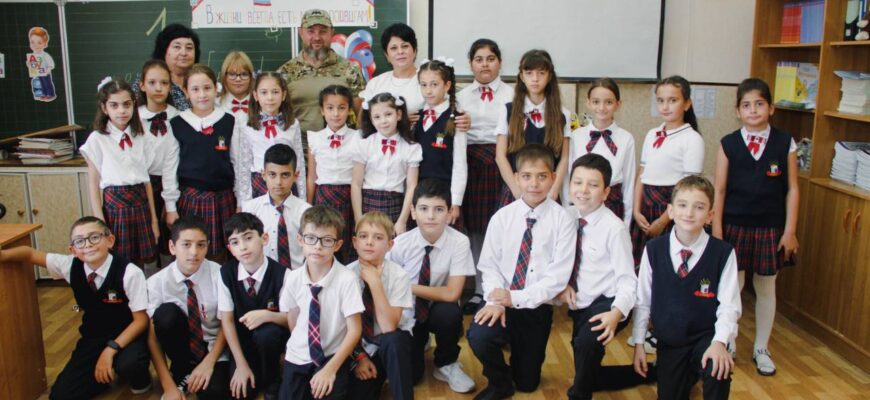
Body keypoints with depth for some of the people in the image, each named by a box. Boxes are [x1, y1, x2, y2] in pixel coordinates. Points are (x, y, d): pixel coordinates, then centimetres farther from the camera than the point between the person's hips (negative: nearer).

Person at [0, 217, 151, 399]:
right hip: (93, 336, 5)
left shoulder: (129, 273, -24)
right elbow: (31, 254, 4)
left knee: (129, 364, -36)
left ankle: (140, 380, 1)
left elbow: (141, 320, -20)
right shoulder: (71, 266, -10)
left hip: (127, 336, -4)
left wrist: (111, 349, -28)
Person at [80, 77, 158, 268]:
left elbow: (147, 180, 9)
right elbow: (93, 184, -2)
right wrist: (99, 223, -8)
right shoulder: (97, 140, -2)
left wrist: (154, 219, 9)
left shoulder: (140, 138, 8)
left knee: (139, 264, 7)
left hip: (140, 203, 3)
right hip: (114, 204, -3)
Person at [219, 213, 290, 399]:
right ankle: (253, 371, 17)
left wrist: (266, 315, -33)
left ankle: (272, 383, -6)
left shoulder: (281, 273, -20)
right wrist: (241, 364, -13)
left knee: (265, 333, -35)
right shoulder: (226, 273, -12)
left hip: (272, 336, -1)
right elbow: (227, 320, -8)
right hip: (244, 341, 2)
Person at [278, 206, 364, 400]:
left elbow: (354, 330, -16)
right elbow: (293, 322, 7)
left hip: (333, 357, -3)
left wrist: (331, 368, -19)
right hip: (298, 358, 3)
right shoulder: (292, 278, -7)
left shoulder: (347, 279, -18)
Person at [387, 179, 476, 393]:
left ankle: (446, 365, -3)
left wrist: (407, 287, -23)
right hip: (407, 315, 1)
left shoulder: (459, 242, -20)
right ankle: (419, 342, 21)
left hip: (439, 313, 0)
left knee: (449, 313, -34)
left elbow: (451, 294, -24)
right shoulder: (400, 244, -17)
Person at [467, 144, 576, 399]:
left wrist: (516, 298, -21)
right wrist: (495, 300, -21)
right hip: (502, 300, 1)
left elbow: (558, 277, -14)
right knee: (478, 336, -31)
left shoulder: (563, 220, -10)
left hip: (537, 306, 0)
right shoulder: (502, 217, -4)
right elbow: (489, 266, -3)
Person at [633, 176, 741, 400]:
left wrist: (719, 342, -26)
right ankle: (688, 375, 42)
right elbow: (643, 300, 0)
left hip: (705, 337, -2)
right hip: (668, 343, 3)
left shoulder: (723, 253, -13)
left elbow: (729, 305, -11)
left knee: (718, 370, -33)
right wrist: (639, 343, 0)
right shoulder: (653, 250, -7)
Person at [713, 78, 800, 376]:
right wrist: (717, 230, -5)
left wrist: (789, 231, -2)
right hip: (734, 226, 0)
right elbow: (719, 190, -2)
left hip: (770, 228, 1)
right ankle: (728, 344, 24)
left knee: (766, 288, 11)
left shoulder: (785, 143, -2)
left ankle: (761, 349, 27)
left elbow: (792, 189, 1)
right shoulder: (728, 144, -3)